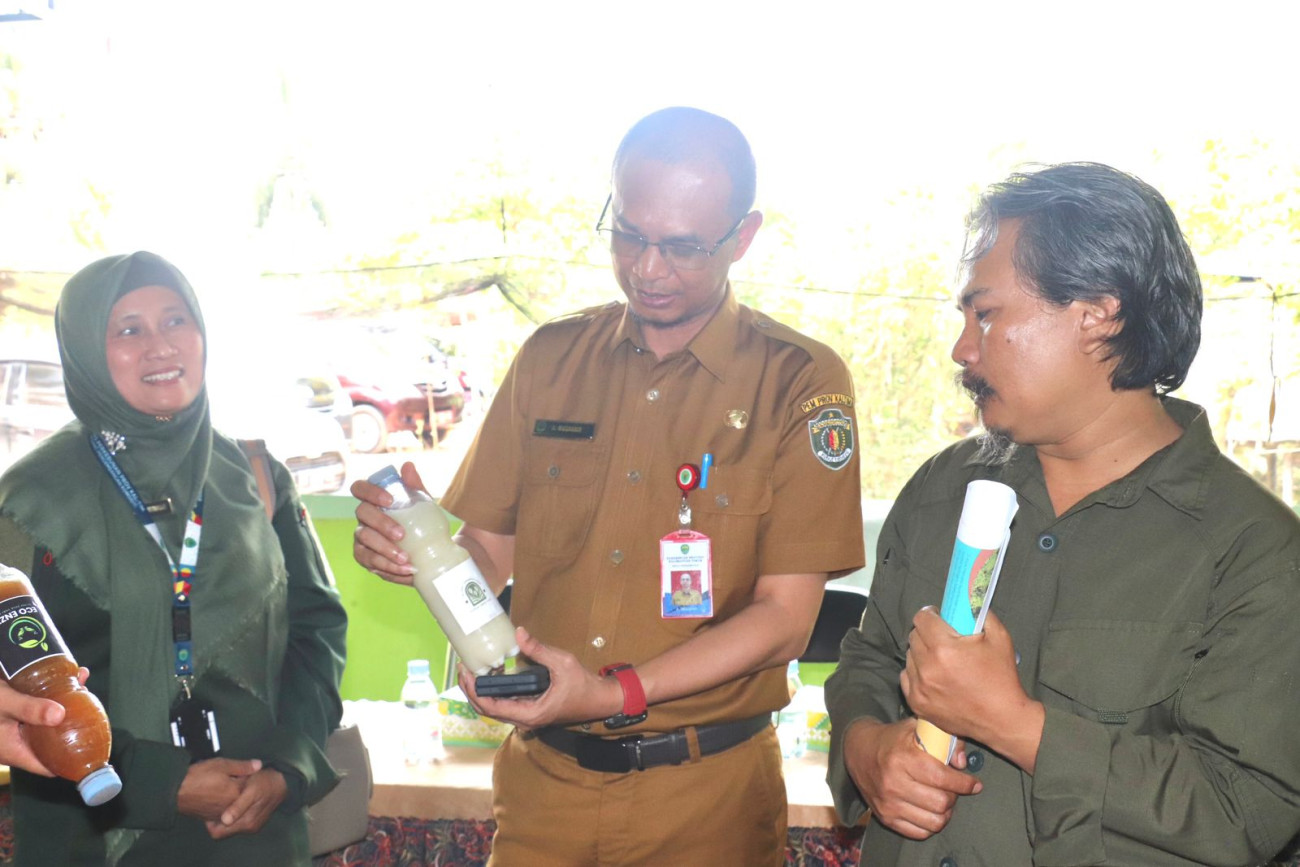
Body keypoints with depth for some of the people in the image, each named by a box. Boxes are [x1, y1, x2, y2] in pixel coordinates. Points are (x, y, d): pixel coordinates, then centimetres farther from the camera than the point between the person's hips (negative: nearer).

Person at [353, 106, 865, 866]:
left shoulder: (799, 382, -8)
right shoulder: (551, 357, 3)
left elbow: (784, 617, -11)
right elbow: (492, 553, 5)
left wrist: (617, 692, -22)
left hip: (704, 789, -3)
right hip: (544, 774, 3)